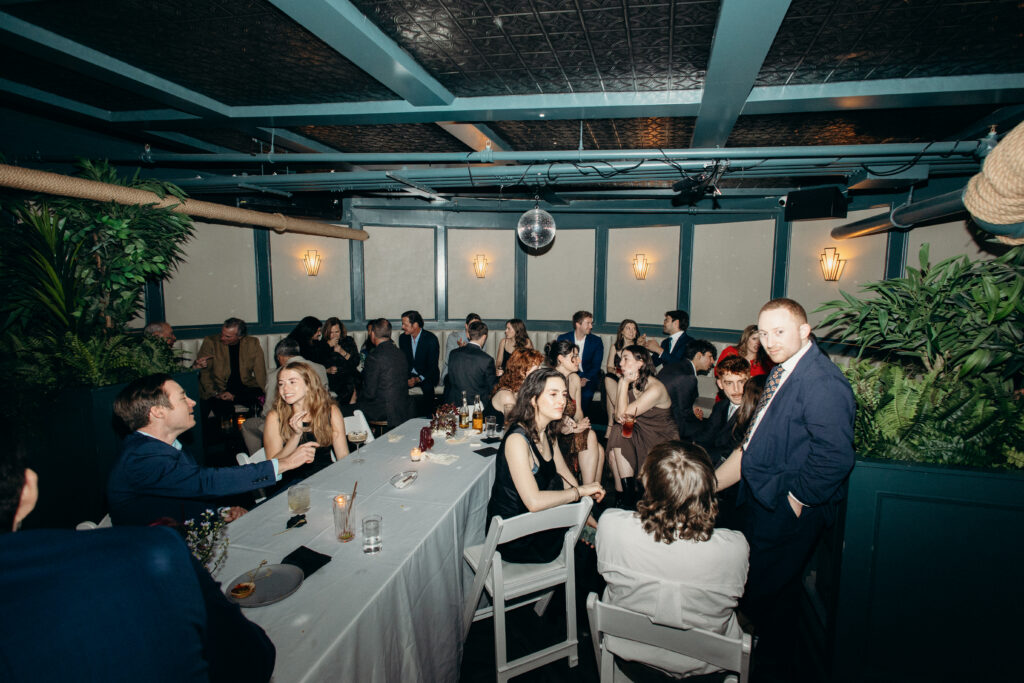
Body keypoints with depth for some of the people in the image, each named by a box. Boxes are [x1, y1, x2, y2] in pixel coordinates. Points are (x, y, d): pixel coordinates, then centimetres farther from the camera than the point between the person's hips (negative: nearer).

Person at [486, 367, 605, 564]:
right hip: (513, 542, -8)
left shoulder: (548, 433, 1)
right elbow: (534, 501, -34)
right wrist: (581, 491, -22)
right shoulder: (517, 439, -27)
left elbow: (565, 476, 13)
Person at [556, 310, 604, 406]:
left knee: (586, 389, -32)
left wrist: (585, 379, -19)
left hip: (589, 378, 0)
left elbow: (596, 366, 0)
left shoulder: (597, 341, 5)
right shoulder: (563, 338, 5)